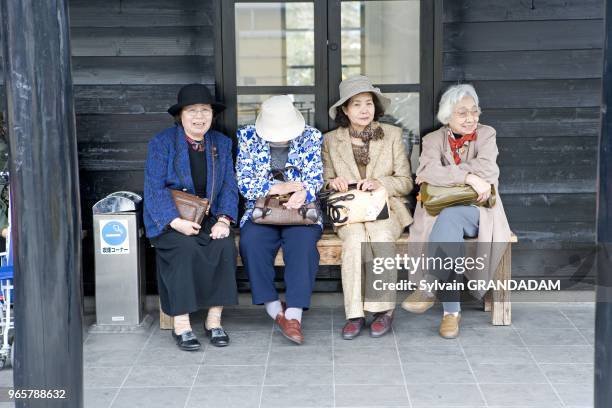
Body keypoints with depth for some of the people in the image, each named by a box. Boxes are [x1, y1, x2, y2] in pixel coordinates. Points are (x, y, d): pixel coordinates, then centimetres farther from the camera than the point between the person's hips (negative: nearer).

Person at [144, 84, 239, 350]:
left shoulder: (222, 144, 10)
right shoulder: (162, 143, -3)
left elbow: (228, 186, 5)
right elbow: (154, 188, -11)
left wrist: (223, 220, -13)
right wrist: (177, 222, -24)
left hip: (209, 217, 3)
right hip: (169, 220, -3)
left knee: (225, 246, -26)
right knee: (186, 249, -32)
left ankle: (214, 319, -18)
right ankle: (181, 324, -24)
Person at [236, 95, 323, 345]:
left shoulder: (311, 137, 4)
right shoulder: (248, 137, 2)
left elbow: (315, 179, -2)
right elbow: (245, 184, -4)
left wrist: (303, 193, -26)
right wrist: (279, 187, -18)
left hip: (300, 211, 0)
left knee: (303, 241, -33)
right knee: (251, 242, -32)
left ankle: (294, 314, -35)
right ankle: (275, 310, -23)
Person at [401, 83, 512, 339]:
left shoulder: (486, 135, 5)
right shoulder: (433, 140, 7)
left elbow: (487, 169, -14)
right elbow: (430, 171, -15)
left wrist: (441, 174, -16)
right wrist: (469, 177, -25)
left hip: (478, 212, -1)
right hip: (441, 211, 1)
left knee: (450, 215, -35)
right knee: (450, 222, -35)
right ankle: (451, 311, -38)